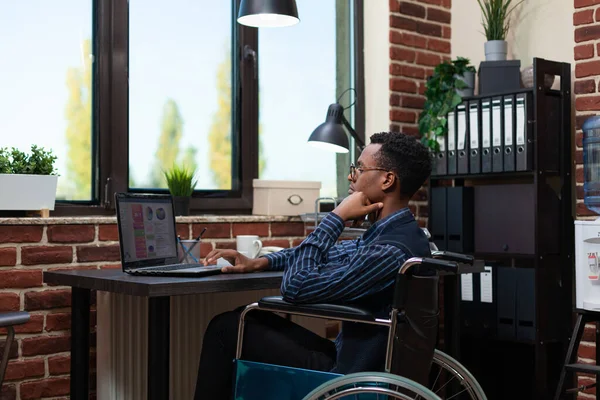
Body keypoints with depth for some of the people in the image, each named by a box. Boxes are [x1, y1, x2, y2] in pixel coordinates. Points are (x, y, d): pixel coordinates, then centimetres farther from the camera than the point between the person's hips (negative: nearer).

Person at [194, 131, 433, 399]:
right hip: (358, 361, 9)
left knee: (227, 328, 0)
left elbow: (295, 287, -25)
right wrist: (260, 262, 10)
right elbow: (332, 254, 20)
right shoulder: (398, 233, 4)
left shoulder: (392, 250, -27)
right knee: (250, 319, 18)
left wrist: (337, 217, -18)